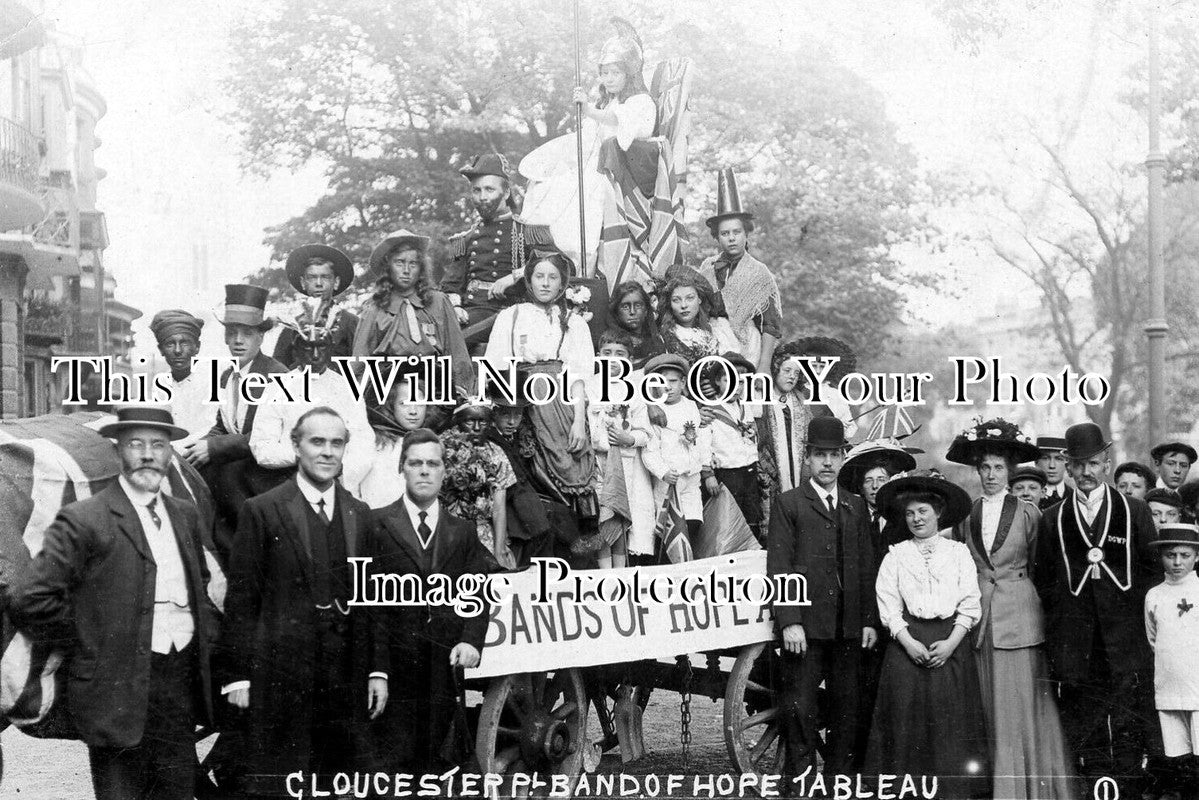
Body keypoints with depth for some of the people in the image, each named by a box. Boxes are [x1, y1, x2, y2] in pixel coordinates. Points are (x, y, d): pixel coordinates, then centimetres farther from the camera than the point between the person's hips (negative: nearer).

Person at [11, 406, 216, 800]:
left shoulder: (185, 514, 12)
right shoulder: (83, 520, -11)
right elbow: (30, 601, -16)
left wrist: (206, 634, 12)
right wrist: (87, 640, -7)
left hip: (184, 682, 6)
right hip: (119, 691, -6)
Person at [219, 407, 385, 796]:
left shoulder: (360, 514, 12)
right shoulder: (263, 511, -1)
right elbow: (241, 601, -3)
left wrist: (378, 670, 9)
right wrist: (237, 676, -7)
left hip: (347, 679, 4)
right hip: (279, 677, -4)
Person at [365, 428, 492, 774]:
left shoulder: (463, 531, 16)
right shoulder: (376, 523, 5)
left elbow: (478, 594, 11)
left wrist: (471, 641, -7)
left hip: (445, 665, 3)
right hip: (392, 664, -3)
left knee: (436, 759, 2)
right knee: (394, 758, -6)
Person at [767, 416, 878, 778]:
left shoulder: (857, 507, 16)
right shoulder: (788, 504, 2)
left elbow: (867, 567, 15)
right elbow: (779, 568, -4)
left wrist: (871, 620, 8)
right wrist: (789, 621, -13)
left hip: (849, 626, 4)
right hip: (805, 625, -4)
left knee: (847, 707, 8)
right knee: (799, 707, -4)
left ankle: (840, 774, 17)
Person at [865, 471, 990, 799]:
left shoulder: (958, 552, 7)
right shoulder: (896, 555, 8)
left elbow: (970, 603, 2)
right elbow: (887, 604, 2)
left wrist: (952, 642, -9)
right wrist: (908, 642, -10)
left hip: (950, 644, 0)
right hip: (908, 644, 0)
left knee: (951, 722, -2)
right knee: (907, 720, -3)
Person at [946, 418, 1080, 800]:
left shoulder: (1028, 513, 3)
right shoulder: (964, 515, 9)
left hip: (1019, 619, -2)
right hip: (978, 620, 2)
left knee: (1021, 706, -4)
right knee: (988, 708, 2)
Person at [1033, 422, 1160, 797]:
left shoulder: (1136, 512, 7)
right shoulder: (1053, 519, 8)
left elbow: (1152, 569, 7)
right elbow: (1043, 579, 11)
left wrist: (1130, 609, 0)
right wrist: (1064, 615, 3)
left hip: (1126, 641, -1)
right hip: (1078, 647, 1)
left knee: (1129, 734, 0)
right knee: (1087, 737, 3)